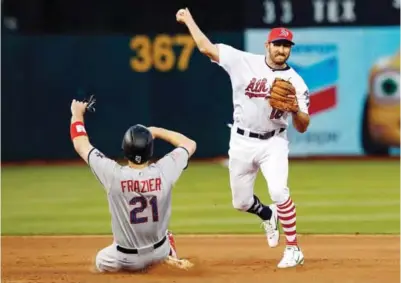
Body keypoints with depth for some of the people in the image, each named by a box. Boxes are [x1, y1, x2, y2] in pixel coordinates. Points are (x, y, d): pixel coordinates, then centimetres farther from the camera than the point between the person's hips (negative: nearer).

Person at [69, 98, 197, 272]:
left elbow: (81, 146, -7)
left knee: (101, 262, 29)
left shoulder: (114, 175, -24)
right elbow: (190, 145, 0)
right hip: (159, 253, 3)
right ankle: (170, 257, 16)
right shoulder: (163, 172, -20)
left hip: (127, 260, -3)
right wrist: (157, 132, 6)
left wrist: (77, 114, 9)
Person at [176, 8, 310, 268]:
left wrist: (295, 109, -29)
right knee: (241, 203, 11)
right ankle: (268, 215, 47)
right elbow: (206, 47, -2)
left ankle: (294, 250, -14)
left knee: (279, 191, -24)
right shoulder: (244, 62, -7)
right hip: (242, 142, 2)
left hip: (273, 143, -2)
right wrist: (188, 19, 4)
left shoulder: (295, 81, -8)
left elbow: (302, 127, -9)